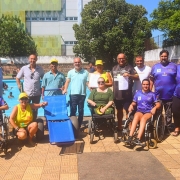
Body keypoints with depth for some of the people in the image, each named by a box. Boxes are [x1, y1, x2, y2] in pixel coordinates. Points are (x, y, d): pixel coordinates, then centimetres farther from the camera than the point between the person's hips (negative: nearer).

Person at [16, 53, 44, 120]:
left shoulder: (40, 69, 0)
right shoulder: (24, 68, -2)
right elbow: (17, 78, 7)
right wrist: (20, 87, 0)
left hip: (37, 94, 1)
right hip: (26, 93, -1)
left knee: (35, 110, 13)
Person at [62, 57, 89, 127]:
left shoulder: (85, 72, 1)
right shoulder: (70, 72, 3)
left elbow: (88, 82, 0)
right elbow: (67, 81, 3)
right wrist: (65, 89, -12)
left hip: (82, 94, 1)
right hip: (73, 94, -1)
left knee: (81, 111, 11)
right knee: (72, 111, 3)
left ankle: (79, 126, 22)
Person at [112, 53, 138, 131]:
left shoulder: (129, 67, 0)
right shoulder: (114, 68, 14)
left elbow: (137, 77, -7)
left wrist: (129, 75, -24)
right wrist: (113, 89, 11)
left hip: (127, 94, -5)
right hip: (117, 94, 5)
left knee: (128, 110, -6)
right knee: (119, 110, 16)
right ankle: (119, 126, 28)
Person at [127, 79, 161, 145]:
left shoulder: (152, 94, 12)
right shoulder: (138, 93, 17)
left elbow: (158, 104, 7)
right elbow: (134, 103, 18)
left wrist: (155, 108, -14)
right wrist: (131, 105, -5)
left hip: (149, 112, -1)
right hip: (139, 111, 1)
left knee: (143, 118, -37)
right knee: (136, 116, -36)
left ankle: (138, 139, -49)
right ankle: (130, 137, -45)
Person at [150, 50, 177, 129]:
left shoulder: (173, 66, 3)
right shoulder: (155, 67, 5)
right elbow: (151, 80, 5)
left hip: (170, 95, -1)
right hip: (158, 95, 1)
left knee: (169, 113, 11)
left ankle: (168, 126, 24)